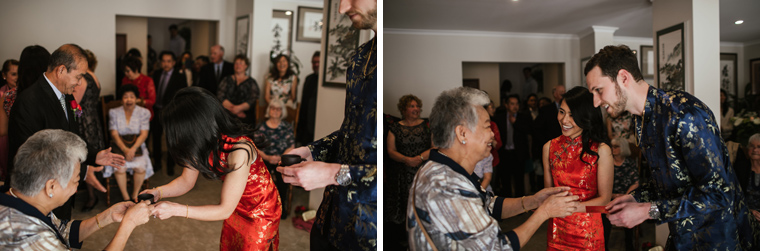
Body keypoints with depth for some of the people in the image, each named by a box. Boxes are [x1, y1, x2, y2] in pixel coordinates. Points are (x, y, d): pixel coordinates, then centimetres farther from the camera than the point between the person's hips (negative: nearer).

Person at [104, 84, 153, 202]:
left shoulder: (144, 112, 4)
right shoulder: (114, 113, 7)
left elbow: (144, 134, -4)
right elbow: (114, 134, -1)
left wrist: (133, 149, -19)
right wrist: (125, 149, -17)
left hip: (137, 146, 0)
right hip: (120, 146, 0)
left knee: (140, 167, -29)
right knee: (119, 167, -30)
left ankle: (134, 196, -8)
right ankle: (126, 198, -13)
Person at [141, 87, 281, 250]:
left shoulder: (239, 152, -39)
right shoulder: (203, 143, -17)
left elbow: (225, 210, -31)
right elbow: (186, 181, -4)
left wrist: (176, 209, -35)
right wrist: (158, 192, -22)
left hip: (259, 210, -7)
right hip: (235, 205, 7)